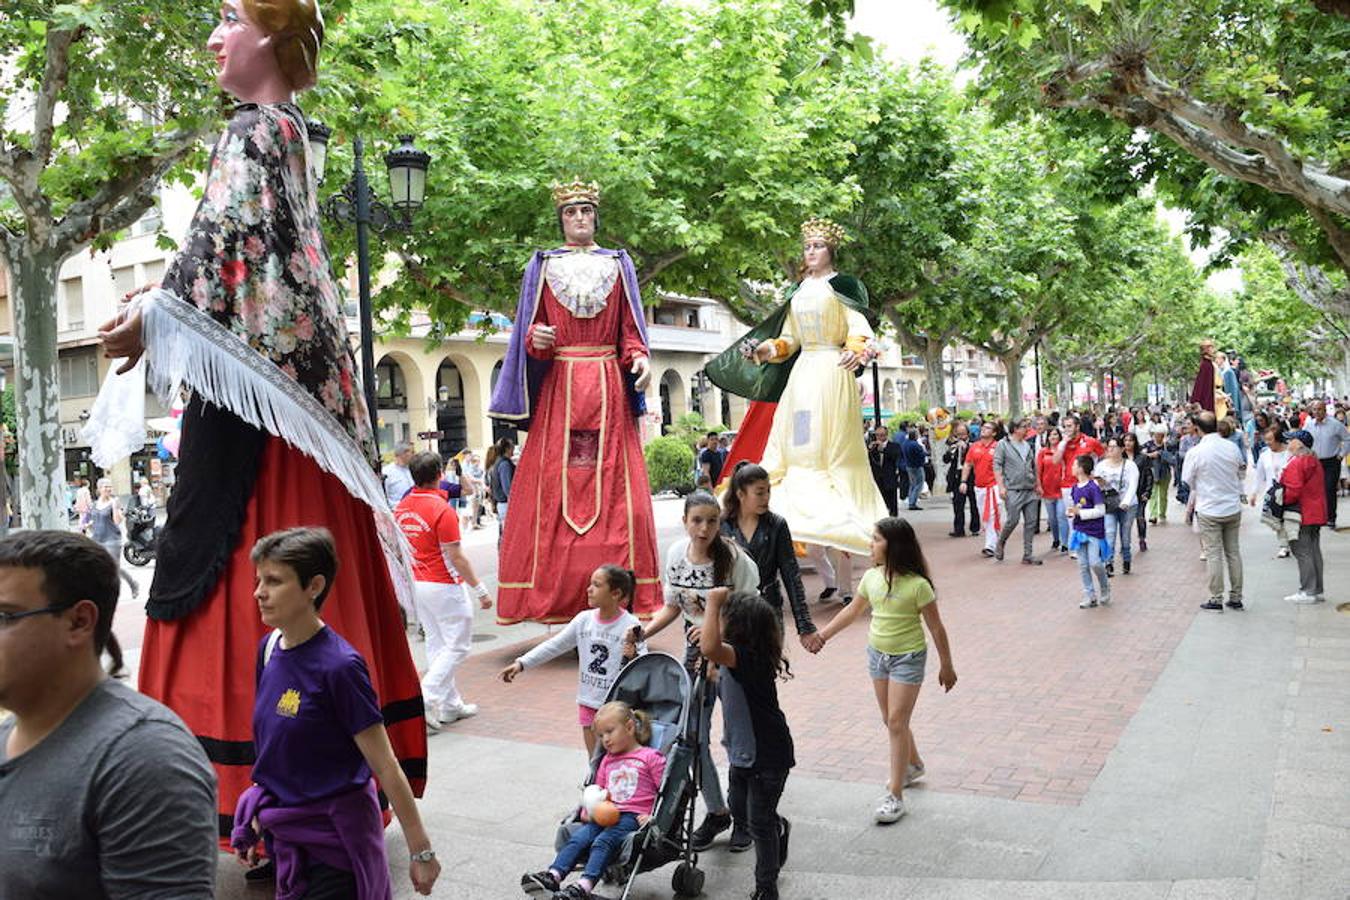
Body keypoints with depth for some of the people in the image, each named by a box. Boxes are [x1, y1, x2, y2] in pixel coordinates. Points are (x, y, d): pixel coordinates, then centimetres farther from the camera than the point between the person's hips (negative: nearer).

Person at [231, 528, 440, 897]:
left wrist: (421, 852, -14)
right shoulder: (268, 648, 1)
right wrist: (256, 820, 18)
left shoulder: (339, 666, -21)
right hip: (286, 835, 7)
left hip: (334, 841, -7)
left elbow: (386, 768, -18)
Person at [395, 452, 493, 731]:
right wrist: (480, 590, -12)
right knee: (457, 646, 2)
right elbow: (456, 557, -18)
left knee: (436, 645, 15)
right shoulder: (442, 510, -19)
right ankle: (425, 699, -8)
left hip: (416, 584, 8)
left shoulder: (402, 507, 3)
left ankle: (451, 706, 22)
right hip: (444, 587, -8)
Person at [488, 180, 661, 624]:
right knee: (552, 487, -5)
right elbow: (530, 326, 8)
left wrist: (640, 358, -8)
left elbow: (630, 328, 11)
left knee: (615, 486, -5)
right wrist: (536, 338, -14)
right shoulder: (542, 265, 13)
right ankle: (554, 599, -1)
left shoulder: (618, 264, 15)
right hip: (558, 389, 0)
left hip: (608, 387, 1)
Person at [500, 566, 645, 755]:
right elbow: (554, 645, 2)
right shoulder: (584, 619, -1)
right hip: (588, 702, 5)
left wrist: (633, 653, -35)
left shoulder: (631, 626, -14)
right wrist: (521, 663, -2)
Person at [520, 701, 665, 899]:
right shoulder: (607, 760, 27)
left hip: (634, 816, -6)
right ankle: (552, 877, -34)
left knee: (603, 841, -31)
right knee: (578, 837, -20)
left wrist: (653, 816, -14)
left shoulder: (651, 757, 4)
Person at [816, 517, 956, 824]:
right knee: (891, 721, 17)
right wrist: (821, 636, 11)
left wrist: (946, 667, -4)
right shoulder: (871, 577, -4)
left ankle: (895, 796, 3)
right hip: (877, 653, 6)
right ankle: (913, 765, 43)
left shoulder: (917, 585, -20)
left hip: (908, 657, -6)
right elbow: (852, 611, 11)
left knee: (896, 722, -5)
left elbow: (936, 628, -11)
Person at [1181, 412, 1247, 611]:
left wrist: (1192, 499, 13)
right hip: (1233, 507, 4)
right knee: (1233, 552, 11)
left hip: (1209, 510, -4)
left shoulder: (1195, 452, -14)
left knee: (1214, 555, 2)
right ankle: (1236, 597, 17)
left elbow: (1187, 482, -5)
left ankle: (1216, 599, 5)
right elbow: (1242, 473, 12)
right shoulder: (1232, 447, -3)